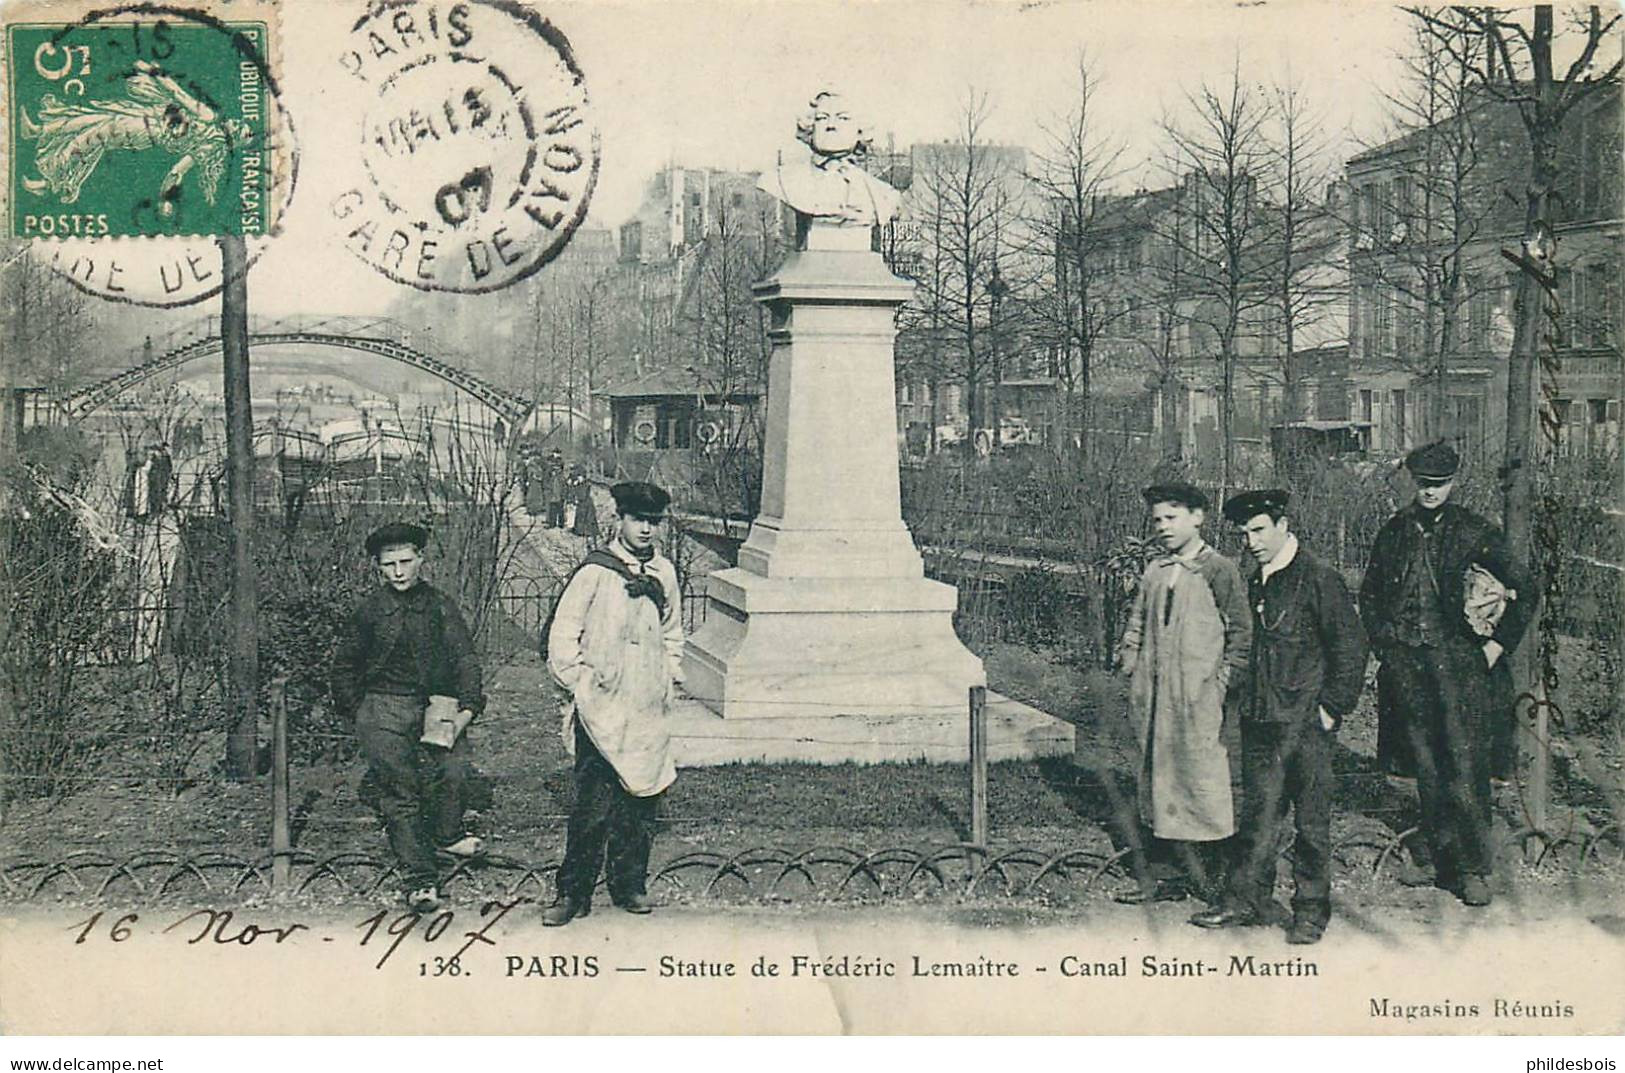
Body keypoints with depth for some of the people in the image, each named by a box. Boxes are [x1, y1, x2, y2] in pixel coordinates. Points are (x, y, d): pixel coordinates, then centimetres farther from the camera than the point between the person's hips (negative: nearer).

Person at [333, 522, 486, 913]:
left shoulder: (440, 605, 6)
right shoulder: (370, 610, 6)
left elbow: (465, 657, 3)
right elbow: (344, 664, 16)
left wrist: (469, 706, -9)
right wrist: (355, 712, 10)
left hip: (435, 705, 2)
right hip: (384, 709, -1)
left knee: (453, 770, -10)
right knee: (400, 792, -5)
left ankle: (447, 835, 21)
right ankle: (419, 878, -1)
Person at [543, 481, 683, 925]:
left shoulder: (664, 572, 10)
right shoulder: (594, 572, -7)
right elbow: (562, 636, -5)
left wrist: (669, 680, 15)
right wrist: (581, 684, -7)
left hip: (648, 710, 5)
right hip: (602, 710, -5)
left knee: (641, 798, 8)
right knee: (593, 804, -8)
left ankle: (629, 884, 21)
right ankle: (574, 893, 2)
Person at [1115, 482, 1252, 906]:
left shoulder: (1218, 570, -4)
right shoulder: (1154, 572, 14)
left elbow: (1241, 631, -4)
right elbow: (1137, 625, 21)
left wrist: (1223, 682, -9)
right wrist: (1132, 670, 10)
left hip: (1200, 699, -6)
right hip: (1154, 698, 6)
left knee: (1205, 782, -5)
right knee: (1155, 783, 8)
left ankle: (1217, 879, 4)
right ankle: (1165, 875, 16)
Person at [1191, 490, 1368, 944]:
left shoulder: (1318, 576, -8)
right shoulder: (1255, 583, 13)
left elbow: (1350, 646, -8)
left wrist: (1333, 707, -9)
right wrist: (1247, 700, 14)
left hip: (1306, 719, -6)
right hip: (1261, 718, 6)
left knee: (1311, 818, 2)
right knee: (1259, 810, 8)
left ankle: (1311, 910, 11)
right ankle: (1248, 898, 14)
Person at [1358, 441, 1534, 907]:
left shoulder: (1474, 533, -1)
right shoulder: (1393, 533, 10)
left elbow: (1524, 592, 4)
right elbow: (1369, 596, 22)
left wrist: (1497, 644, 0)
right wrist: (1384, 645, 12)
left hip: (1458, 660, -3)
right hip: (1407, 663, 4)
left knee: (1465, 766, -8)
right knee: (1426, 768, 7)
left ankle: (1474, 869, -2)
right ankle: (1440, 859, 16)